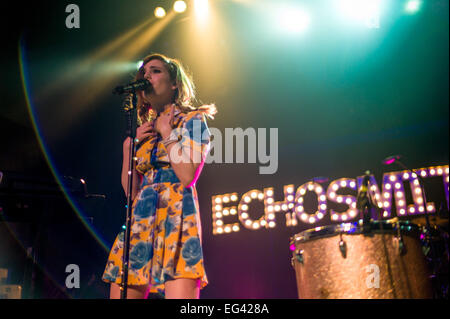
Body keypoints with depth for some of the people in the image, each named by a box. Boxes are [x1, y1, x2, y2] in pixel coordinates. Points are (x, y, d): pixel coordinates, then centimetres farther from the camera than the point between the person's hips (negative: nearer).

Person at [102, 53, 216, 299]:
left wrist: (166, 132, 0)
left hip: (176, 216, -5)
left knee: (179, 294, -19)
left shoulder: (192, 120, 8)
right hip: (140, 221, 6)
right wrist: (129, 146, 9)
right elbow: (130, 191, 17)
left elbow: (187, 176, -9)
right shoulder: (142, 130, 23)